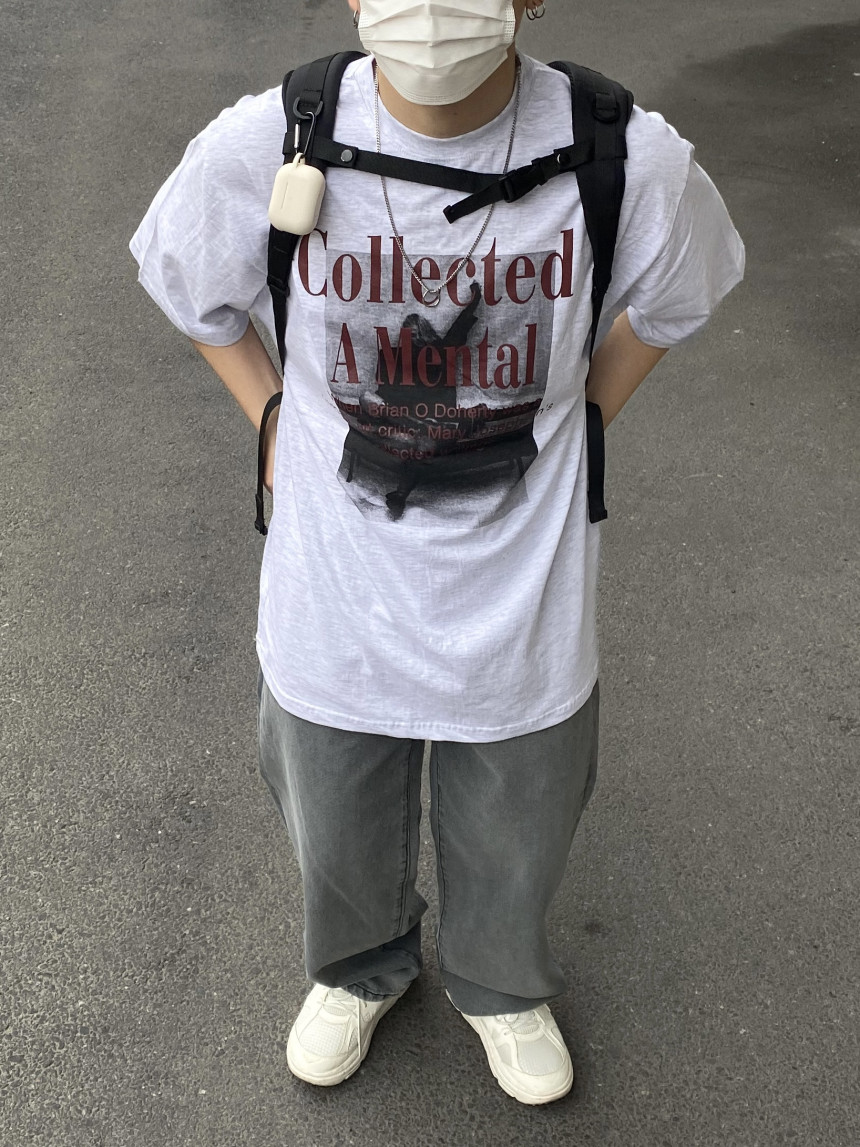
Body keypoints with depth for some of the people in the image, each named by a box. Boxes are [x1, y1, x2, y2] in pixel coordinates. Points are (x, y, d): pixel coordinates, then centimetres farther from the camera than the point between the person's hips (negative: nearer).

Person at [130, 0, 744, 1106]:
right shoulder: (264, 146, -19)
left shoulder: (631, 161, -20)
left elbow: (668, 299, 5)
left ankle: (499, 986, 58)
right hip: (336, 596, 1)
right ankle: (361, 971, 60)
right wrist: (276, 421, -1)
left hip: (518, 596, 0)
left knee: (514, 840, 23)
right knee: (335, 828, 25)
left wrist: (572, 424, 1)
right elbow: (190, 285, 4)